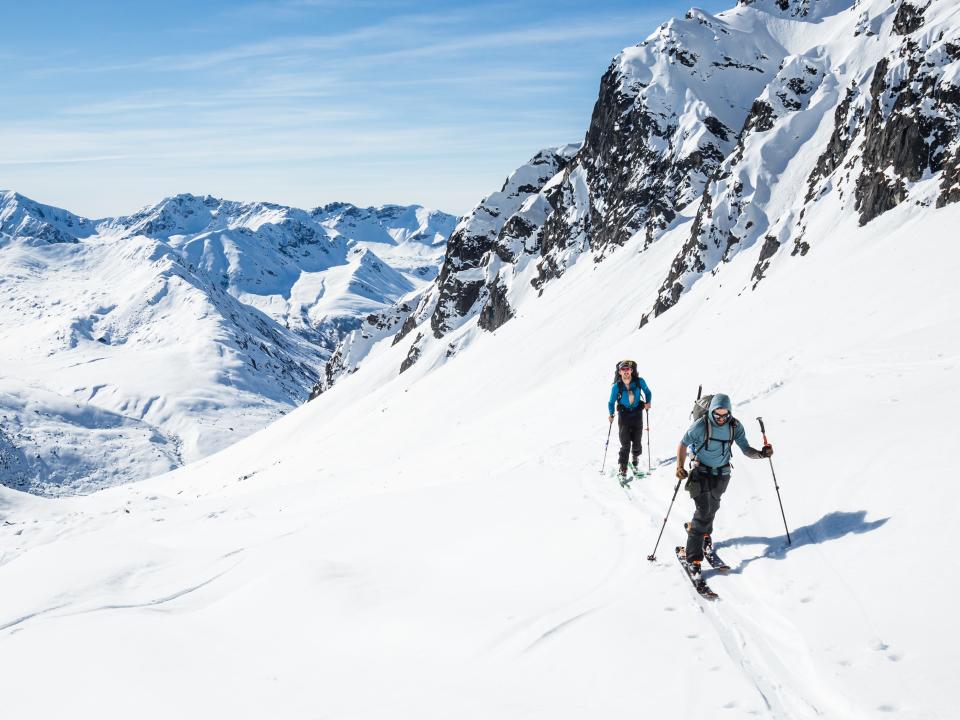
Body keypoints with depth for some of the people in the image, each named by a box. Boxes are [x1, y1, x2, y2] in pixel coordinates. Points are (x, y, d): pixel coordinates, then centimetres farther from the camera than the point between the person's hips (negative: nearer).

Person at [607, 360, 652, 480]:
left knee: (637, 442, 6)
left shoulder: (639, 381, -7)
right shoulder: (616, 386, -9)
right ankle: (623, 470, 0)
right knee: (625, 445, -8)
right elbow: (611, 402, 0)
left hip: (637, 415, 1)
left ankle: (635, 458, 39)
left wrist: (648, 402, -7)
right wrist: (611, 414, -11)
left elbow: (647, 392, 9)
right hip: (624, 416, -1)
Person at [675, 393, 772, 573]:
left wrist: (760, 454, -30)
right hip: (702, 472, -4)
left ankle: (704, 532, 51)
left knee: (712, 507, 20)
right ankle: (694, 557, -11)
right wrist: (680, 466, -22)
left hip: (722, 474, 4)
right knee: (704, 510, -13)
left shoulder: (735, 426, -13)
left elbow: (745, 449, -10)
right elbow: (683, 444, -10)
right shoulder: (701, 426, -22)